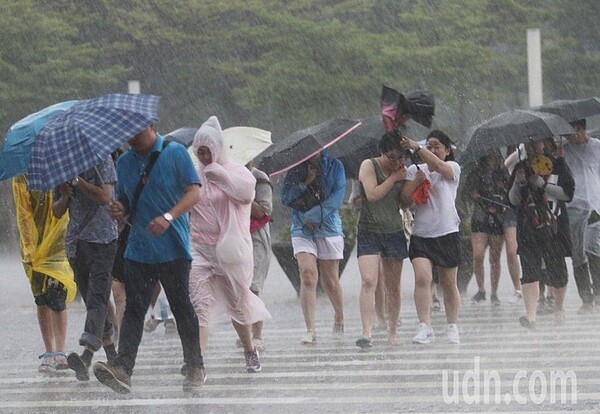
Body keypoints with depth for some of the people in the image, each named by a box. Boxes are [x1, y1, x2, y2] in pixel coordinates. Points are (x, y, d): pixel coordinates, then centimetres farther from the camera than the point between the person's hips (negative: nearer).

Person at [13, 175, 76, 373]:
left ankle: (59, 352, -6)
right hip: (35, 250, 2)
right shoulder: (21, 178, -1)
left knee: (56, 298, -12)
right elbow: (24, 215, -4)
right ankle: (49, 353, 12)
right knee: (41, 301, 5)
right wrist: (29, 249, -10)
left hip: (58, 247, -2)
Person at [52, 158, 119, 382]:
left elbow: (104, 197, -15)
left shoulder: (101, 160, -2)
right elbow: (57, 212, 17)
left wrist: (76, 180, -15)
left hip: (102, 240, -7)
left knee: (97, 299, -17)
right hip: (75, 243, 7)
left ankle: (86, 358, -31)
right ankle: (113, 357, 21)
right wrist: (64, 197, -4)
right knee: (92, 302, 10)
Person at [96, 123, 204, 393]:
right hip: (138, 249, 4)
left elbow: (194, 192, -9)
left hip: (173, 249, -4)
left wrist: (169, 217, -23)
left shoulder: (175, 153, -2)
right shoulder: (124, 162, 14)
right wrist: (120, 211, -2)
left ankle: (195, 368, 16)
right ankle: (123, 368, -18)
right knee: (134, 308, -7)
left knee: (181, 306, 4)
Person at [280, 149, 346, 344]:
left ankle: (339, 319, 33)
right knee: (308, 275, -15)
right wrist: (304, 183, -11)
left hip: (329, 228, 0)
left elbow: (338, 196, -6)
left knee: (330, 280, 7)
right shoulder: (296, 168, 8)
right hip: (302, 230, 1)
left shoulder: (334, 166, 4)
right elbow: (285, 198, 4)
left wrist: (314, 215, -15)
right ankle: (310, 330, -18)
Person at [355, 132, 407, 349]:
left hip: (394, 232, 5)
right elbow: (372, 194, -19)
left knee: (393, 286, 9)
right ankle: (366, 333, -24)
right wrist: (394, 178, -12)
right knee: (368, 281, -18)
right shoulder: (369, 166, -5)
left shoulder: (400, 170, 9)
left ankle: (393, 331, 20)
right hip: (369, 231, -5)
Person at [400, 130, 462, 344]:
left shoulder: (453, 168, 3)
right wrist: (415, 182, -11)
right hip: (421, 235, 1)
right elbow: (404, 202, 5)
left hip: (447, 234, -1)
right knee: (422, 278, -18)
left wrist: (416, 148, -30)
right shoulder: (414, 170, 10)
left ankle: (452, 327, 22)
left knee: (448, 284, 8)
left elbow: (438, 166, -21)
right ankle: (425, 327, -21)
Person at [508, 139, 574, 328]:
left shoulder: (557, 165, 3)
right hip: (528, 229, 1)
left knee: (557, 269, 5)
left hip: (554, 227, -1)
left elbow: (568, 193, -6)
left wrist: (541, 184, -13)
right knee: (530, 271, -12)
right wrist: (518, 182, -10)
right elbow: (513, 200, 8)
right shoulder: (520, 168, 11)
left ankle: (558, 307, 31)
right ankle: (530, 315, -22)